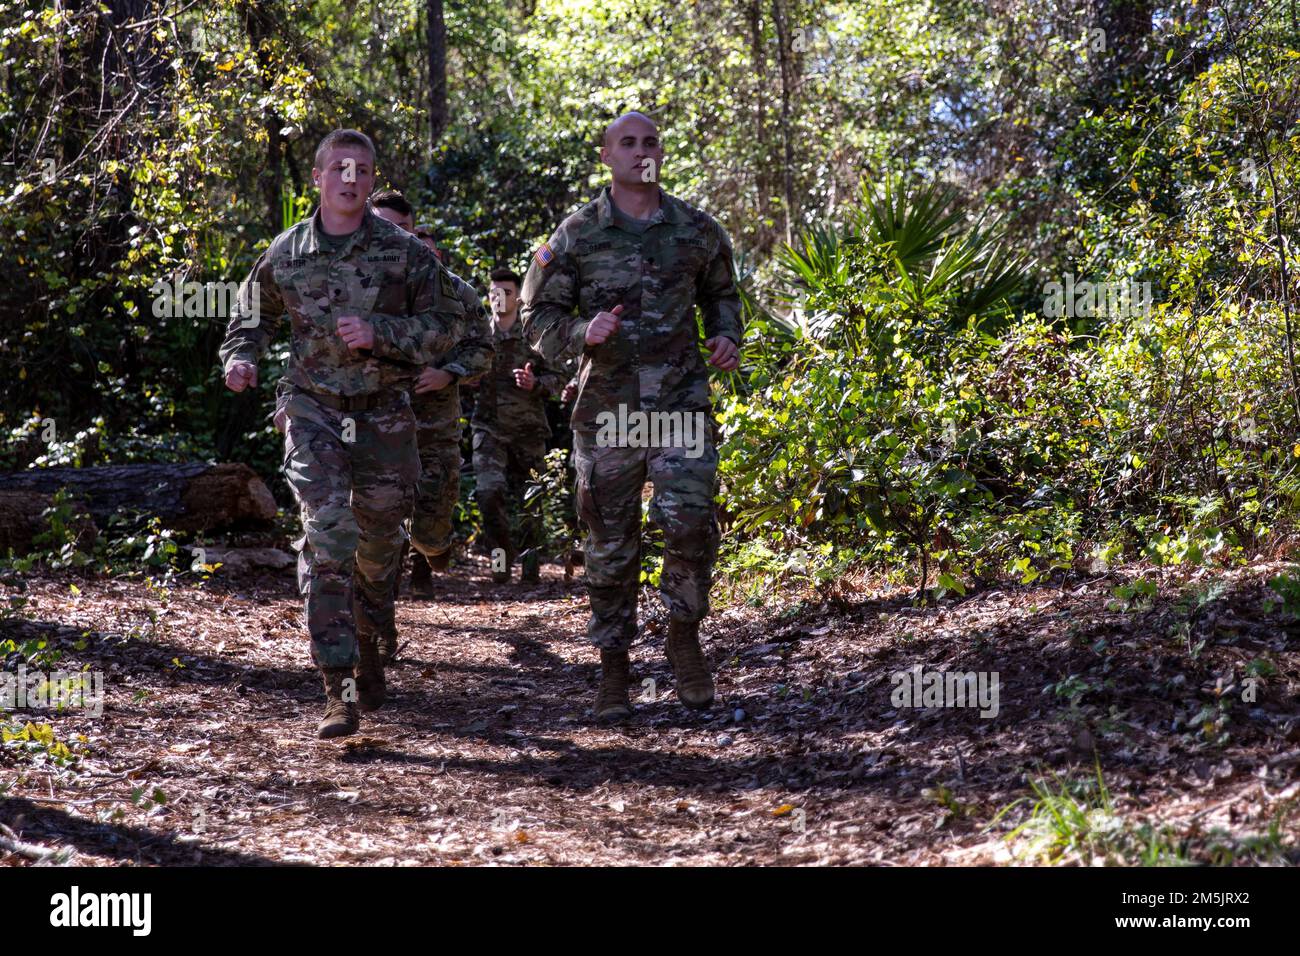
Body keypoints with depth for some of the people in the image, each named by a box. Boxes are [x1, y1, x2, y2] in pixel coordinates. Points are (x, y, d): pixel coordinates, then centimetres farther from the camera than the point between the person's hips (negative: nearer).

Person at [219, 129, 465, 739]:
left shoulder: (404, 252, -4)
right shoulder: (284, 255, 1)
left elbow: (445, 322, -3)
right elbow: (252, 315, 18)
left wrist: (379, 333, -16)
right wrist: (241, 356, -2)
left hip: (384, 415, 1)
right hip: (314, 412, -1)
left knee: (378, 542, 14)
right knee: (327, 539, -16)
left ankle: (368, 648, 44)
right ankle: (339, 691, -18)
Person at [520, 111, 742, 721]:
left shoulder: (698, 231, 7)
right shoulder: (577, 234, 1)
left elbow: (721, 293, 24)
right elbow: (537, 318, 2)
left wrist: (726, 338, 4)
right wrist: (582, 334, -17)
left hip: (681, 405, 0)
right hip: (606, 412, 0)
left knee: (691, 523, -15)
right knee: (610, 546, 4)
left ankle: (685, 636, 8)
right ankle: (613, 666, 17)